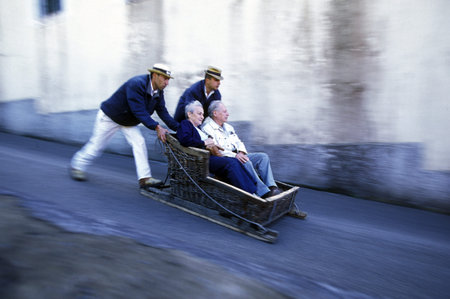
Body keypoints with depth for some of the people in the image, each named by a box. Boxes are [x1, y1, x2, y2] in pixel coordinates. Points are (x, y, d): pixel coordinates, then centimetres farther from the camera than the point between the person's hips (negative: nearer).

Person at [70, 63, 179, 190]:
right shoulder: (136, 84, -34)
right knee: (97, 145, 5)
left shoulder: (158, 92, -8)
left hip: (129, 121, 7)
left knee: (139, 142, -10)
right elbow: (139, 111, -40)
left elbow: (163, 112, -9)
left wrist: (179, 128, -19)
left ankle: (144, 178, -10)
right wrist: (156, 127, -46)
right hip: (109, 117, -7)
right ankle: (77, 166, 30)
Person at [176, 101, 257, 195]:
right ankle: (249, 194, -26)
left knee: (235, 161, -15)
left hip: (209, 155, 9)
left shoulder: (199, 128, 31)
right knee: (231, 163, -25)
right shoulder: (185, 124, 3)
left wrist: (212, 144, 7)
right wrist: (204, 143, -11)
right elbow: (185, 140, -18)